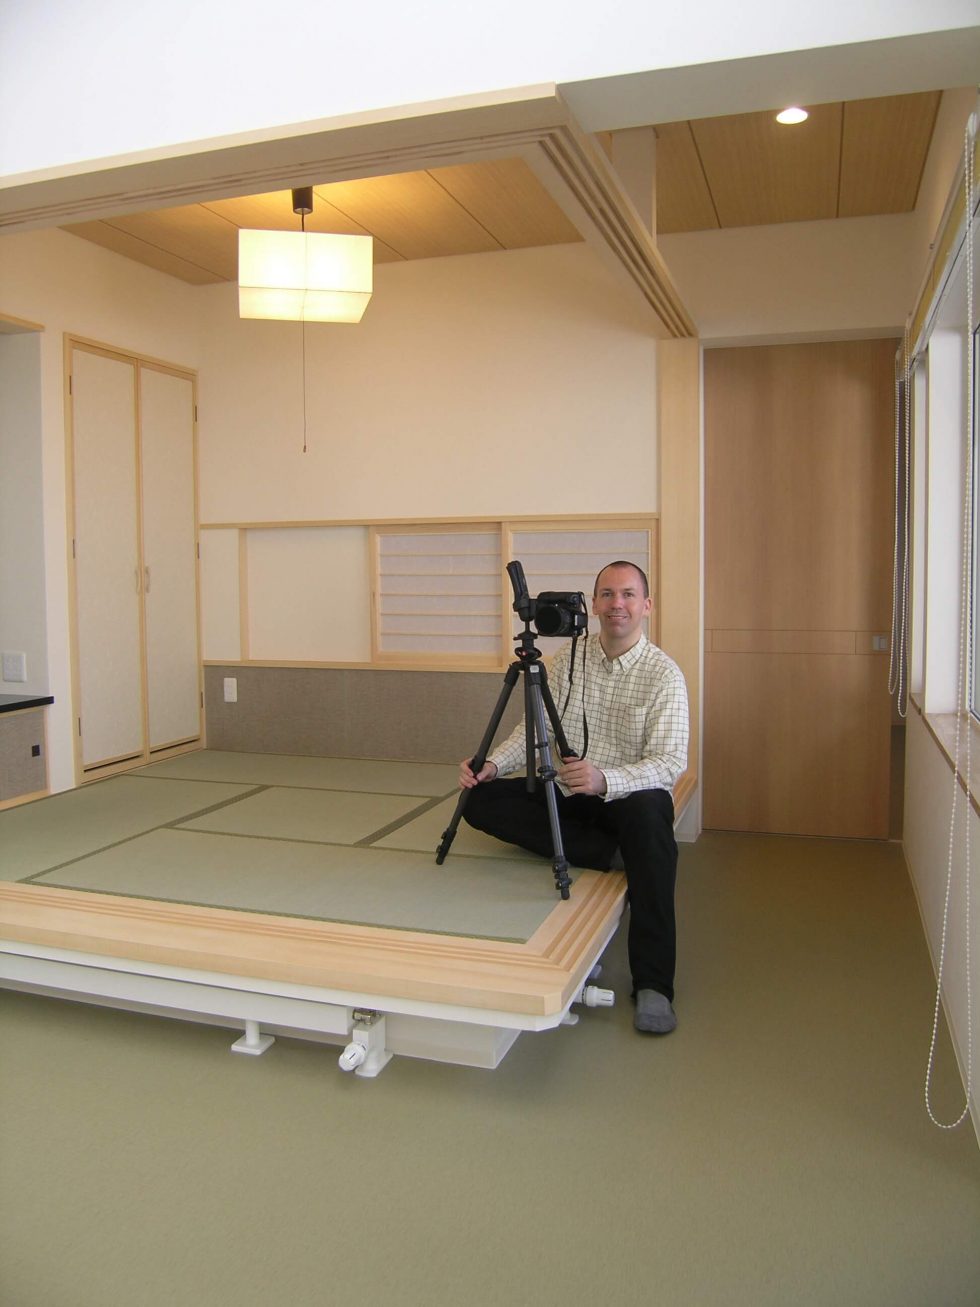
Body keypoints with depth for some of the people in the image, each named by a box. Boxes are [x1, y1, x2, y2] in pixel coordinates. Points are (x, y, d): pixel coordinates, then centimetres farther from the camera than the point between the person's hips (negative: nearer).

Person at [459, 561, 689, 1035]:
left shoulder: (664, 674, -11)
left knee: (648, 811, -39)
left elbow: (670, 762, -19)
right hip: (568, 795, 4)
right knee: (481, 800, -17)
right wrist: (493, 763, -14)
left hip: (631, 795, -4)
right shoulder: (567, 659, 2)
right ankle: (609, 852, -22)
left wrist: (605, 780, -37)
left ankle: (653, 985, -32)